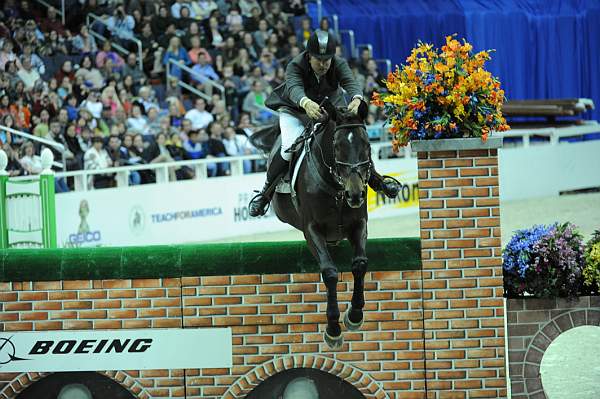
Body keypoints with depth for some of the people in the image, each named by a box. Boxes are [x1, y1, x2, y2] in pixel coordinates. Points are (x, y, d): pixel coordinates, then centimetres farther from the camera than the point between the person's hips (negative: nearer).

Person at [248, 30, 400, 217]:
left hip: (331, 108, 3)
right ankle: (265, 192, -12)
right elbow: (294, 88, -48)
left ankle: (377, 181, 13)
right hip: (295, 111, -3)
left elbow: (350, 83, -39)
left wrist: (356, 99, -64)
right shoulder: (295, 66, -29)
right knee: (289, 147, -27)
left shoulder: (339, 65, -21)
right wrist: (306, 103, -73)